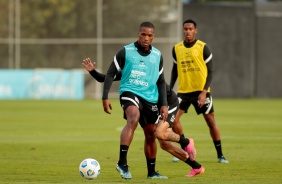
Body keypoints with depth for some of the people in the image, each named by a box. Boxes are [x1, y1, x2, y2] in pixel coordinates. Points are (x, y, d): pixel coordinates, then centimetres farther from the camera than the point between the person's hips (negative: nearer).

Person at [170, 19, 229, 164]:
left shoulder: (203, 48, -7)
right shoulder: (177, 48, 5)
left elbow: (210, 71, -7)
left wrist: (204, 92, -17)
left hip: (201, 91, -3)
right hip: (183, 91, 3)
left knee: (211, 122, -2)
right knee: (173, 118, -9)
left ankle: (220, 155, 9)